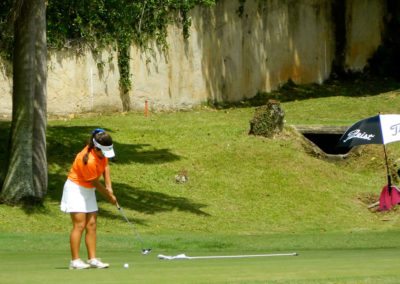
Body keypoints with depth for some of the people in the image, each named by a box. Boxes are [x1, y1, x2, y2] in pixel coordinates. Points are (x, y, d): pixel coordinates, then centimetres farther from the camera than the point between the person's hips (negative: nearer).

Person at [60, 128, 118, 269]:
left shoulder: (102, 152, -8)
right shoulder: (89, 161, -32)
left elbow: (105, 166, 8)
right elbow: (96, 183, -19)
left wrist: (109, 187, -4)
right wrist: (110, 197, -6)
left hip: (88, 190, 8)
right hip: (76, 189, -8)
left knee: (91, 225, 4)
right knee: (80, 224, -13)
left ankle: (92, 259, 3)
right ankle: (75, 261, -13)